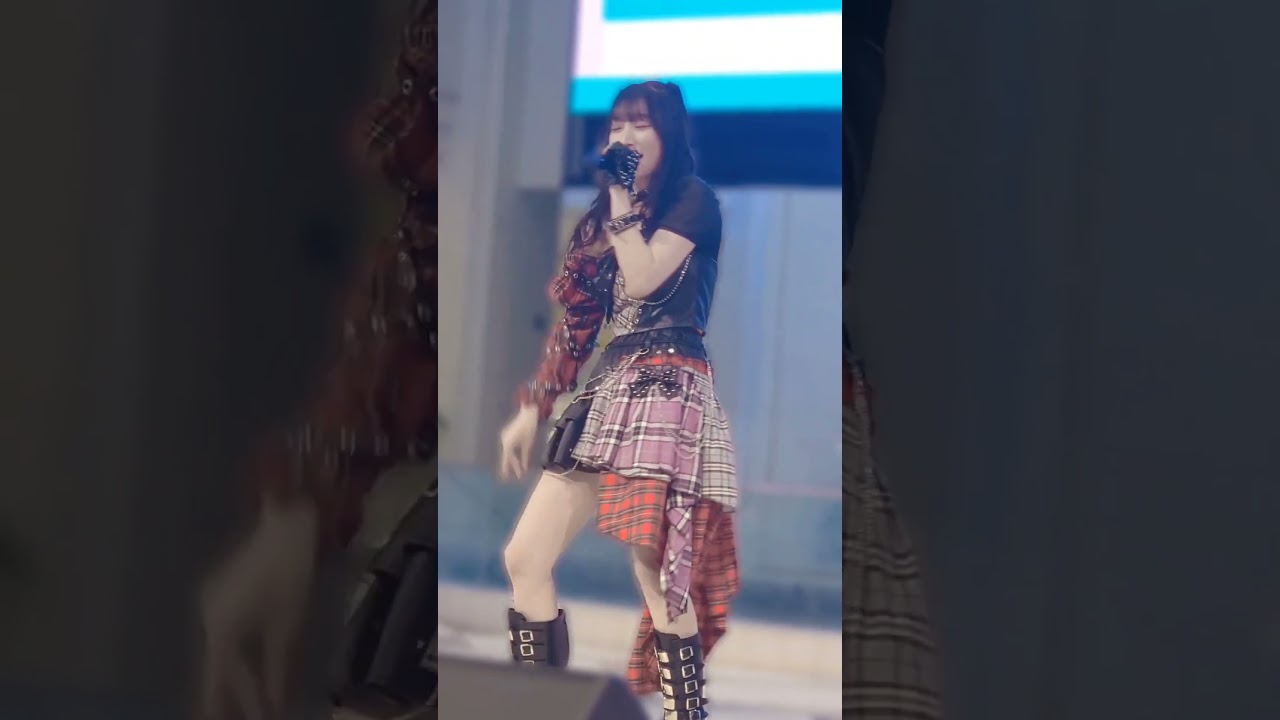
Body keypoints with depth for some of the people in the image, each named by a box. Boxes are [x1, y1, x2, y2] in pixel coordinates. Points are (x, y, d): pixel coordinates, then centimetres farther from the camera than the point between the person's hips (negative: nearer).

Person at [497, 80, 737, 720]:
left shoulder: (693, 199, 2)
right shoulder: (602, 217, 22)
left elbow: (644, 279, -14)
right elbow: (575, 325, 20)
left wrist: (622, 199, -4)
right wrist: (531, 409, 17)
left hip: (666, 389, -8)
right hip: (604, 391, 8)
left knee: (655, 571, -16)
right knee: (524, 559, 1)